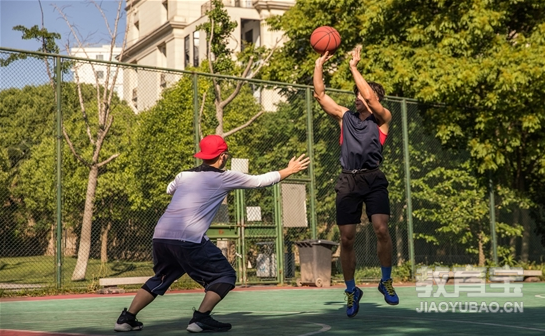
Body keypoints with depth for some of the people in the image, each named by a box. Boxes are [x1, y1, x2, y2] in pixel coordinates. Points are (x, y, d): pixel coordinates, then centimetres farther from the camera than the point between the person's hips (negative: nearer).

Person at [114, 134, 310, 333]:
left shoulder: (184, 175, 19)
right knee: (225, 275, 6)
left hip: (160, 235, 7)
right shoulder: (223, 178, 4)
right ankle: (200, 319, -6)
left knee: (160, 279, 27)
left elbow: (169, 189, 43)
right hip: (188, 239, -7)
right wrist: (290, 170, 25)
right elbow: (261, 180, 13)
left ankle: (127, 319, 21)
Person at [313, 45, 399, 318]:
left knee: (381, 229, -19)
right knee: (346, 239, 1)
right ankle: (351, 291, 16)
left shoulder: (382, 119, 7)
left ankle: (386, 281, 2)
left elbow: (370, 97, -11)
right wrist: (319, 65, 8)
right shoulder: (345, 117, 18)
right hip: (348, 181, 3)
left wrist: (354, 67, -5)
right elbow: (320, 94, 15)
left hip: (373, 179, -3)